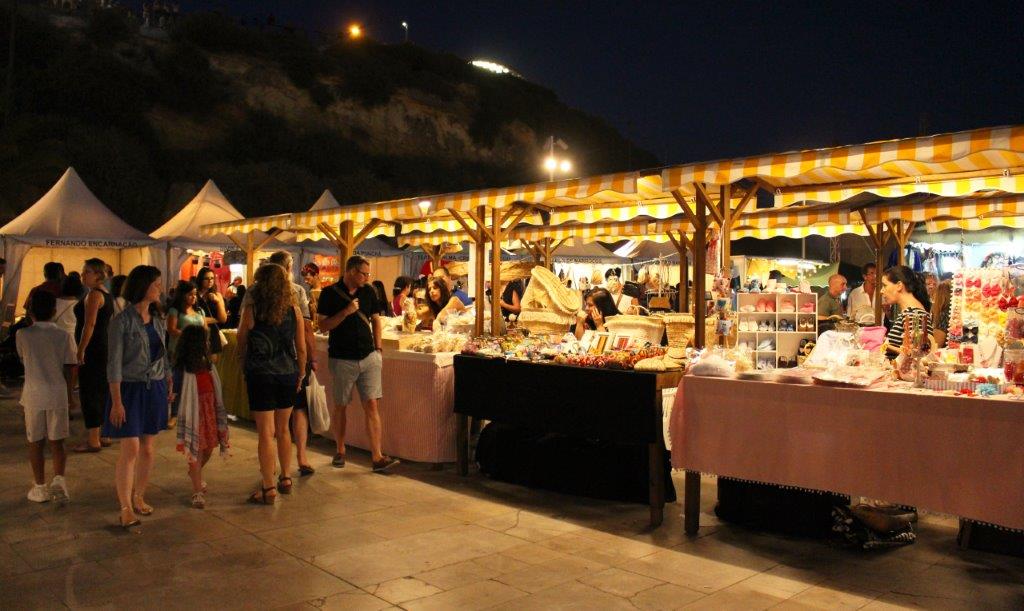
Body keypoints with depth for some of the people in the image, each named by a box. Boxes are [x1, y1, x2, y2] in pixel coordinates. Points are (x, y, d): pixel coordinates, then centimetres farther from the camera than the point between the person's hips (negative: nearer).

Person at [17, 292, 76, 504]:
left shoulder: (22, 335, -4)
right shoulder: (64, 336, -4)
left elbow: (23, 360, 13)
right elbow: (68, 369, 0)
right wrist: (69, 394, 11)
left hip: (33, 393, 0)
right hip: (57, 393, 0)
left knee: (35, 443, 10)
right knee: (56, 442, 10)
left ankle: (40, 488, 15)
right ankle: (58, 479, -6)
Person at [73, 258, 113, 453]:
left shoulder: (94, 294, -14)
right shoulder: (106, 294, 14)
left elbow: (89, 325, -21)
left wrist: (80, 351, -20)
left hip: (93, 349, -10)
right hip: (104, 348, 10)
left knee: (89, 393, -4)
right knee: (101, 392, 14)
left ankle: (93, 440, 0)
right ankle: (102, 435, 22)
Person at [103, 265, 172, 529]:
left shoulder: (158, 320, 8)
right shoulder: (121, 321, -10)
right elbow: (114, 363, -11)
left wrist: (169, 385, 10)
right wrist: (117, 401, -14)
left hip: (155, 389, 6)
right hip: (131, 389, -6)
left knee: (148, 449, 9)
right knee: (131, 449, -7)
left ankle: (139, 497, 25)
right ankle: (126, 508, 2)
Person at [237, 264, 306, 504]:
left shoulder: (252, 309, -6)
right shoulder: (294, 310, 0)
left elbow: (241, 342, 6)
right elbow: (301, 348, 4)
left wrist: (244, 365, 24)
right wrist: (300, 374, 16)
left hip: (260, 374, -3)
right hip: (288, 373, 3)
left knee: (266, 432, 1)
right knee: (283, 429, 18)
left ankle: (268, 488, 5)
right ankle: (285, 479, 27)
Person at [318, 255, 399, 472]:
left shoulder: (368, 291, 6)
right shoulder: (330, 293, -4)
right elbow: (323, 326, -7)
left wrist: (378, 349, 6)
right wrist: (346, 311, -19)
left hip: (368, 357, 2)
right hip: (342, 359, -2)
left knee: (371, 405, -4)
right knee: (340, 406, 9)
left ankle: (377, 457, -4)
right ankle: (340, 451, 27)